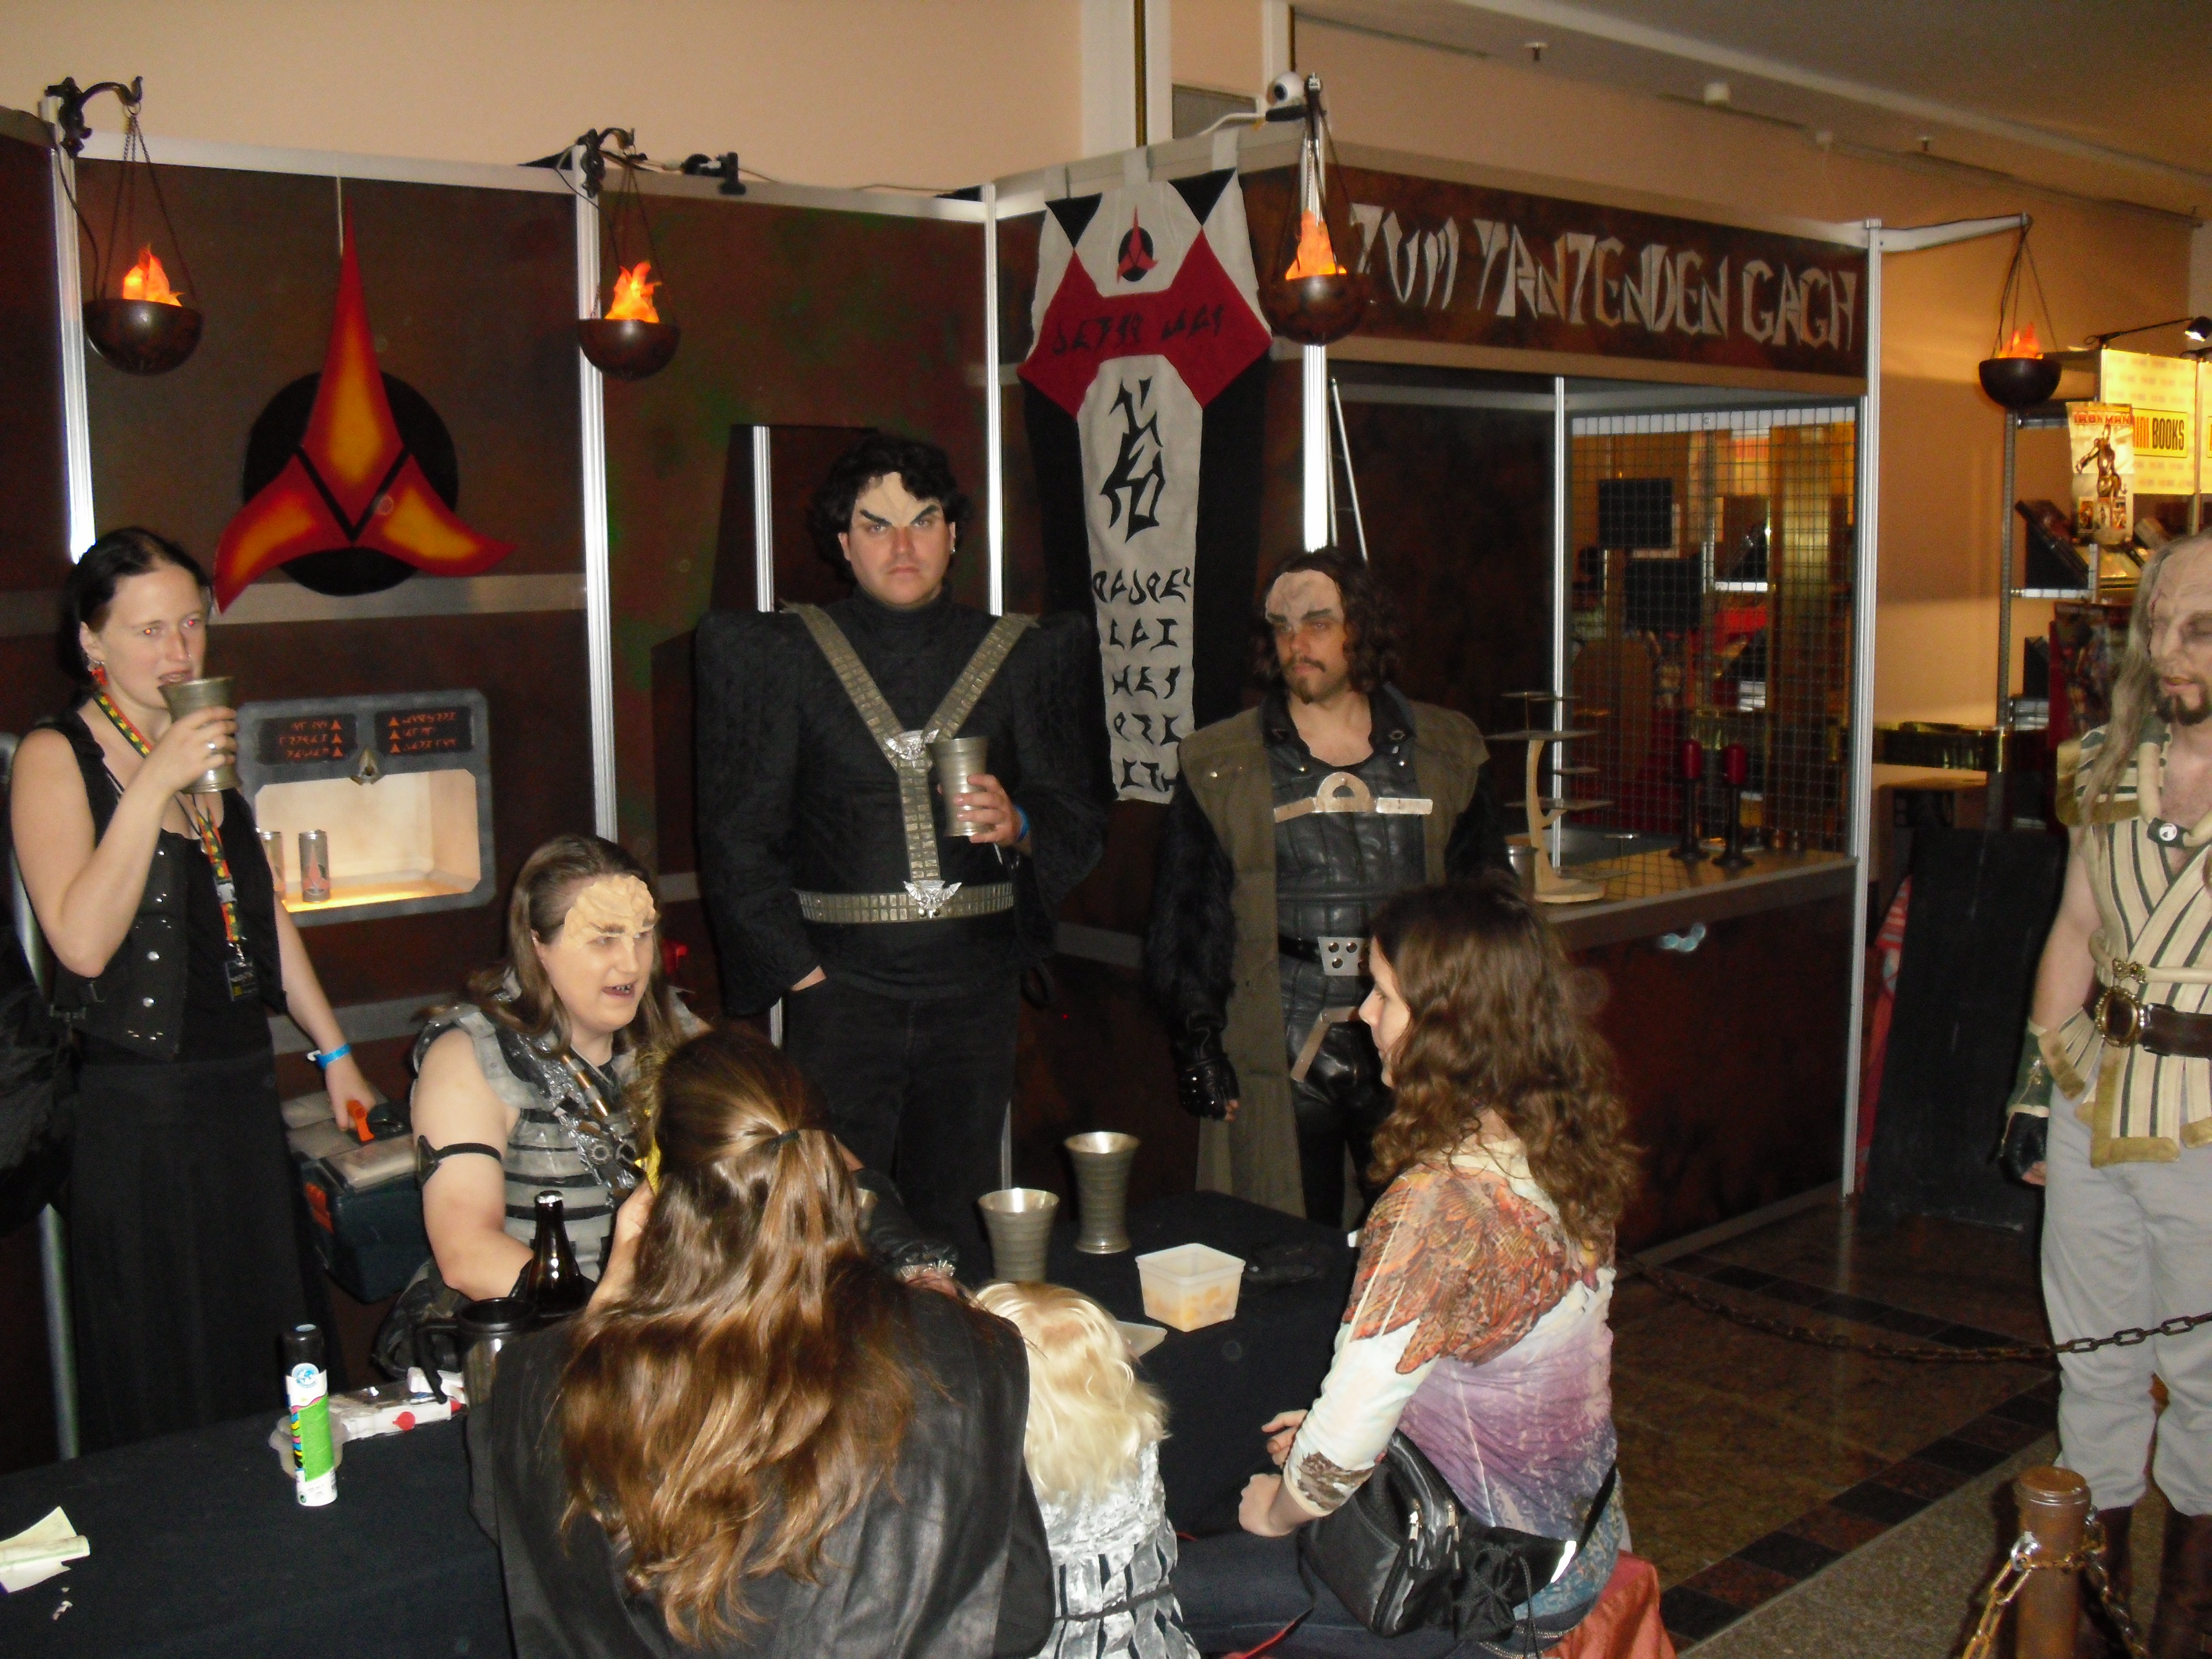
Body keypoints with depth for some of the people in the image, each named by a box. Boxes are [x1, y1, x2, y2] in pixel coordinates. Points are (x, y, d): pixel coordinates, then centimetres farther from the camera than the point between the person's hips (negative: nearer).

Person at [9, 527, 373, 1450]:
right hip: (137, 1108, -6)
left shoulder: (210, 747, 12)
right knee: (165, 1390, 3)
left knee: (273, 1363, 12)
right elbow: (82, 942, -21)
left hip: (246, 1096, 6)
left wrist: (334, 1053, 18)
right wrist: (154, 785, -23)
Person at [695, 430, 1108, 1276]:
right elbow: (738, 838, 4)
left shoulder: (1025, 655, 10)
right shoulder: (780, 656, 5)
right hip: (841, 985, -1)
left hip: (975, 985, 2)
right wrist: (800, 971, -4)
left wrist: (1016, 827, -10)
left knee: (958, 1226, 4)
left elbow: (1082, 820, 12)